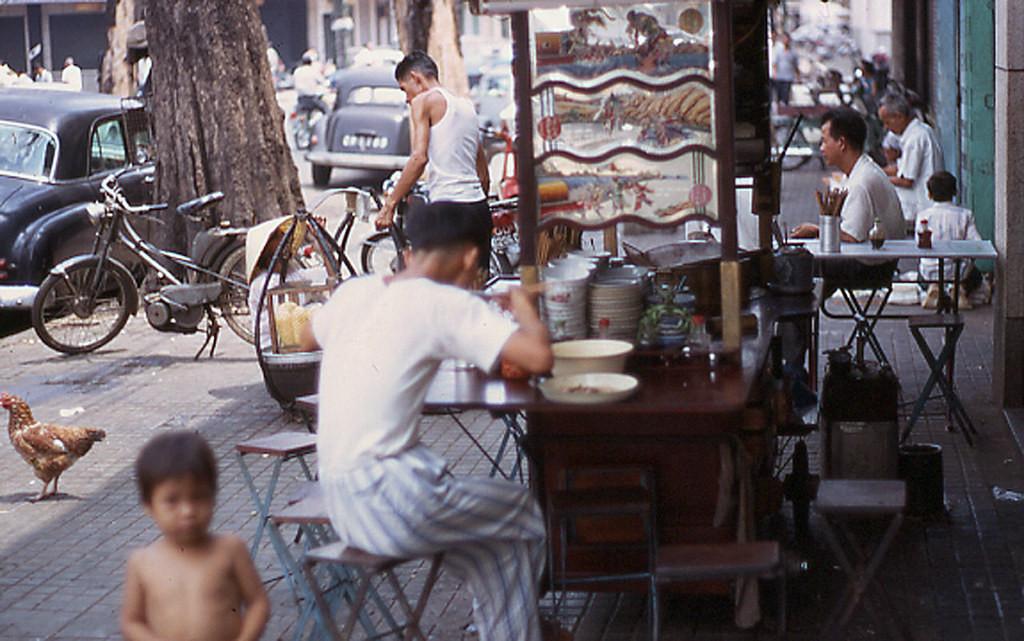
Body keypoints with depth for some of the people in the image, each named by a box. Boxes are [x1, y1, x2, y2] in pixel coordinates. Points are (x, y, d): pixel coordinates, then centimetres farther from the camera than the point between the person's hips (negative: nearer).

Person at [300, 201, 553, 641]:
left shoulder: (353, 291, 9)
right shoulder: (445, 304, -12)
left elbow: (308, 339, 31)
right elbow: (539, 357, -21)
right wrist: (525, 311, -1)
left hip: (338, 498, 8)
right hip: (388, 501, -8)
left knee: (495, 547, 24)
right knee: (525, 516, 15)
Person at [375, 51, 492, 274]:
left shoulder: (423, 101, -1)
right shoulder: (466, 105, 21)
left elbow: (419, 158, -15)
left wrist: (389, 205, -12)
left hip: (448, 204, -8)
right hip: (479, 207, 8)